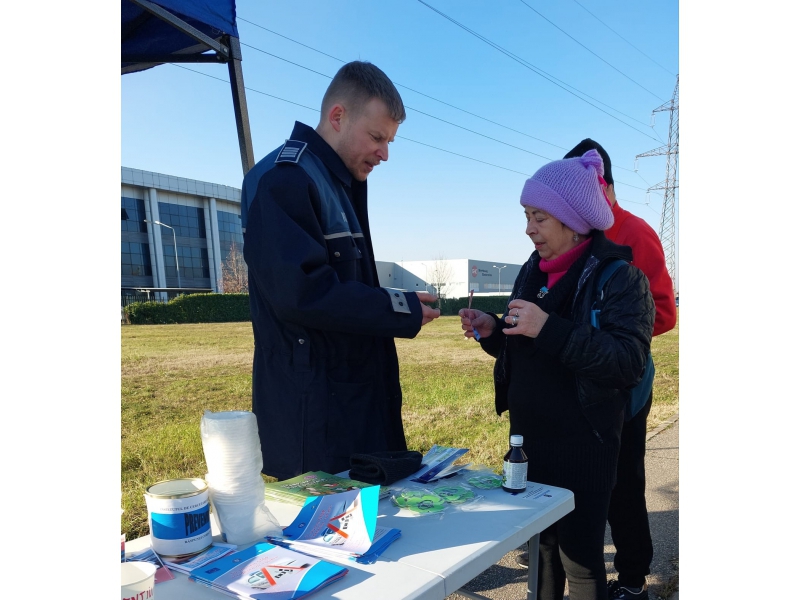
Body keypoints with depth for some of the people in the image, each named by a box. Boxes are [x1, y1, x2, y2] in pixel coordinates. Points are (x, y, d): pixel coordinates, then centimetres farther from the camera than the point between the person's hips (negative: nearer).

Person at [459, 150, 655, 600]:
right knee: (541, 545, 18)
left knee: (580, 558, 5)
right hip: (529, 439, 6)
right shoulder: (534, 271, 9)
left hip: (582, 446, -6)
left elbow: (629, 362, -23)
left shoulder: (619, 276, -12)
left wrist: (551, 329, -29)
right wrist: (493, 331, -2)